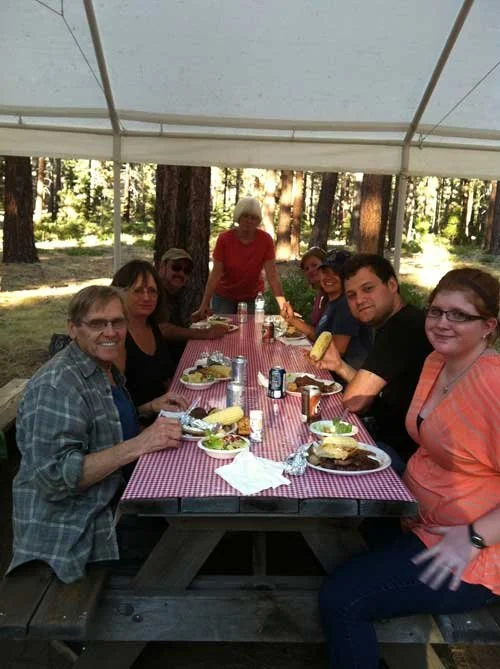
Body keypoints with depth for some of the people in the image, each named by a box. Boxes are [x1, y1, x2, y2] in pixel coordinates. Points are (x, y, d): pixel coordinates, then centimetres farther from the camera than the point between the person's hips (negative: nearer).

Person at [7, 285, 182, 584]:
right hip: (69, 537, -9)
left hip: (108, 508, 9)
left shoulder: (107, 368, 6)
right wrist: (138, 445, -33)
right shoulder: (58, 386, -22)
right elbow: (54, 476, -28)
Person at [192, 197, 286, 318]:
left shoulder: (265, 240, -14)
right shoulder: (224, 238, -16)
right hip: (224, 296, 0)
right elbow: (216, 273, -18)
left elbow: (272, 274, -17)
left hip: (252, 297, 1)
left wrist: (283, 307, -26)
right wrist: (204, 305, -26)